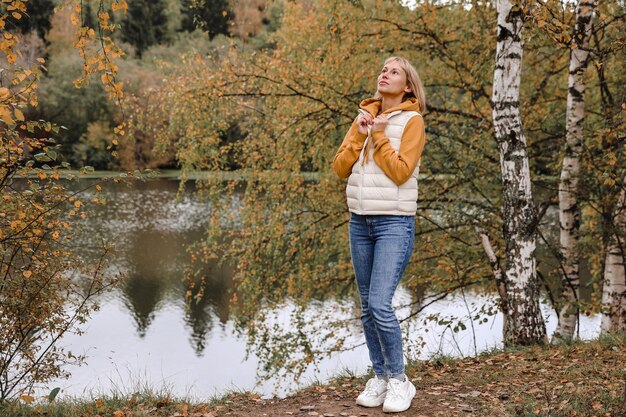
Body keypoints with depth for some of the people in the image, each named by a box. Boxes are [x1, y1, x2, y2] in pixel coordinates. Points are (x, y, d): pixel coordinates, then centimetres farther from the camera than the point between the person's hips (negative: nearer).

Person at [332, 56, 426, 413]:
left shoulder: (412, 121, -4)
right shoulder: (364, 117, 12)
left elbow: (401, 172, -15)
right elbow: (341, 167, 5)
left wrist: (378, 135, -12)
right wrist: (360, 134, -7)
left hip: (394, 223, -6)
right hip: (360, 222, 6)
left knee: (380, 304, -13)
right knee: (368, 307, 8)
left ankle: (399, 380, 3)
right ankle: (380, 377, 18)